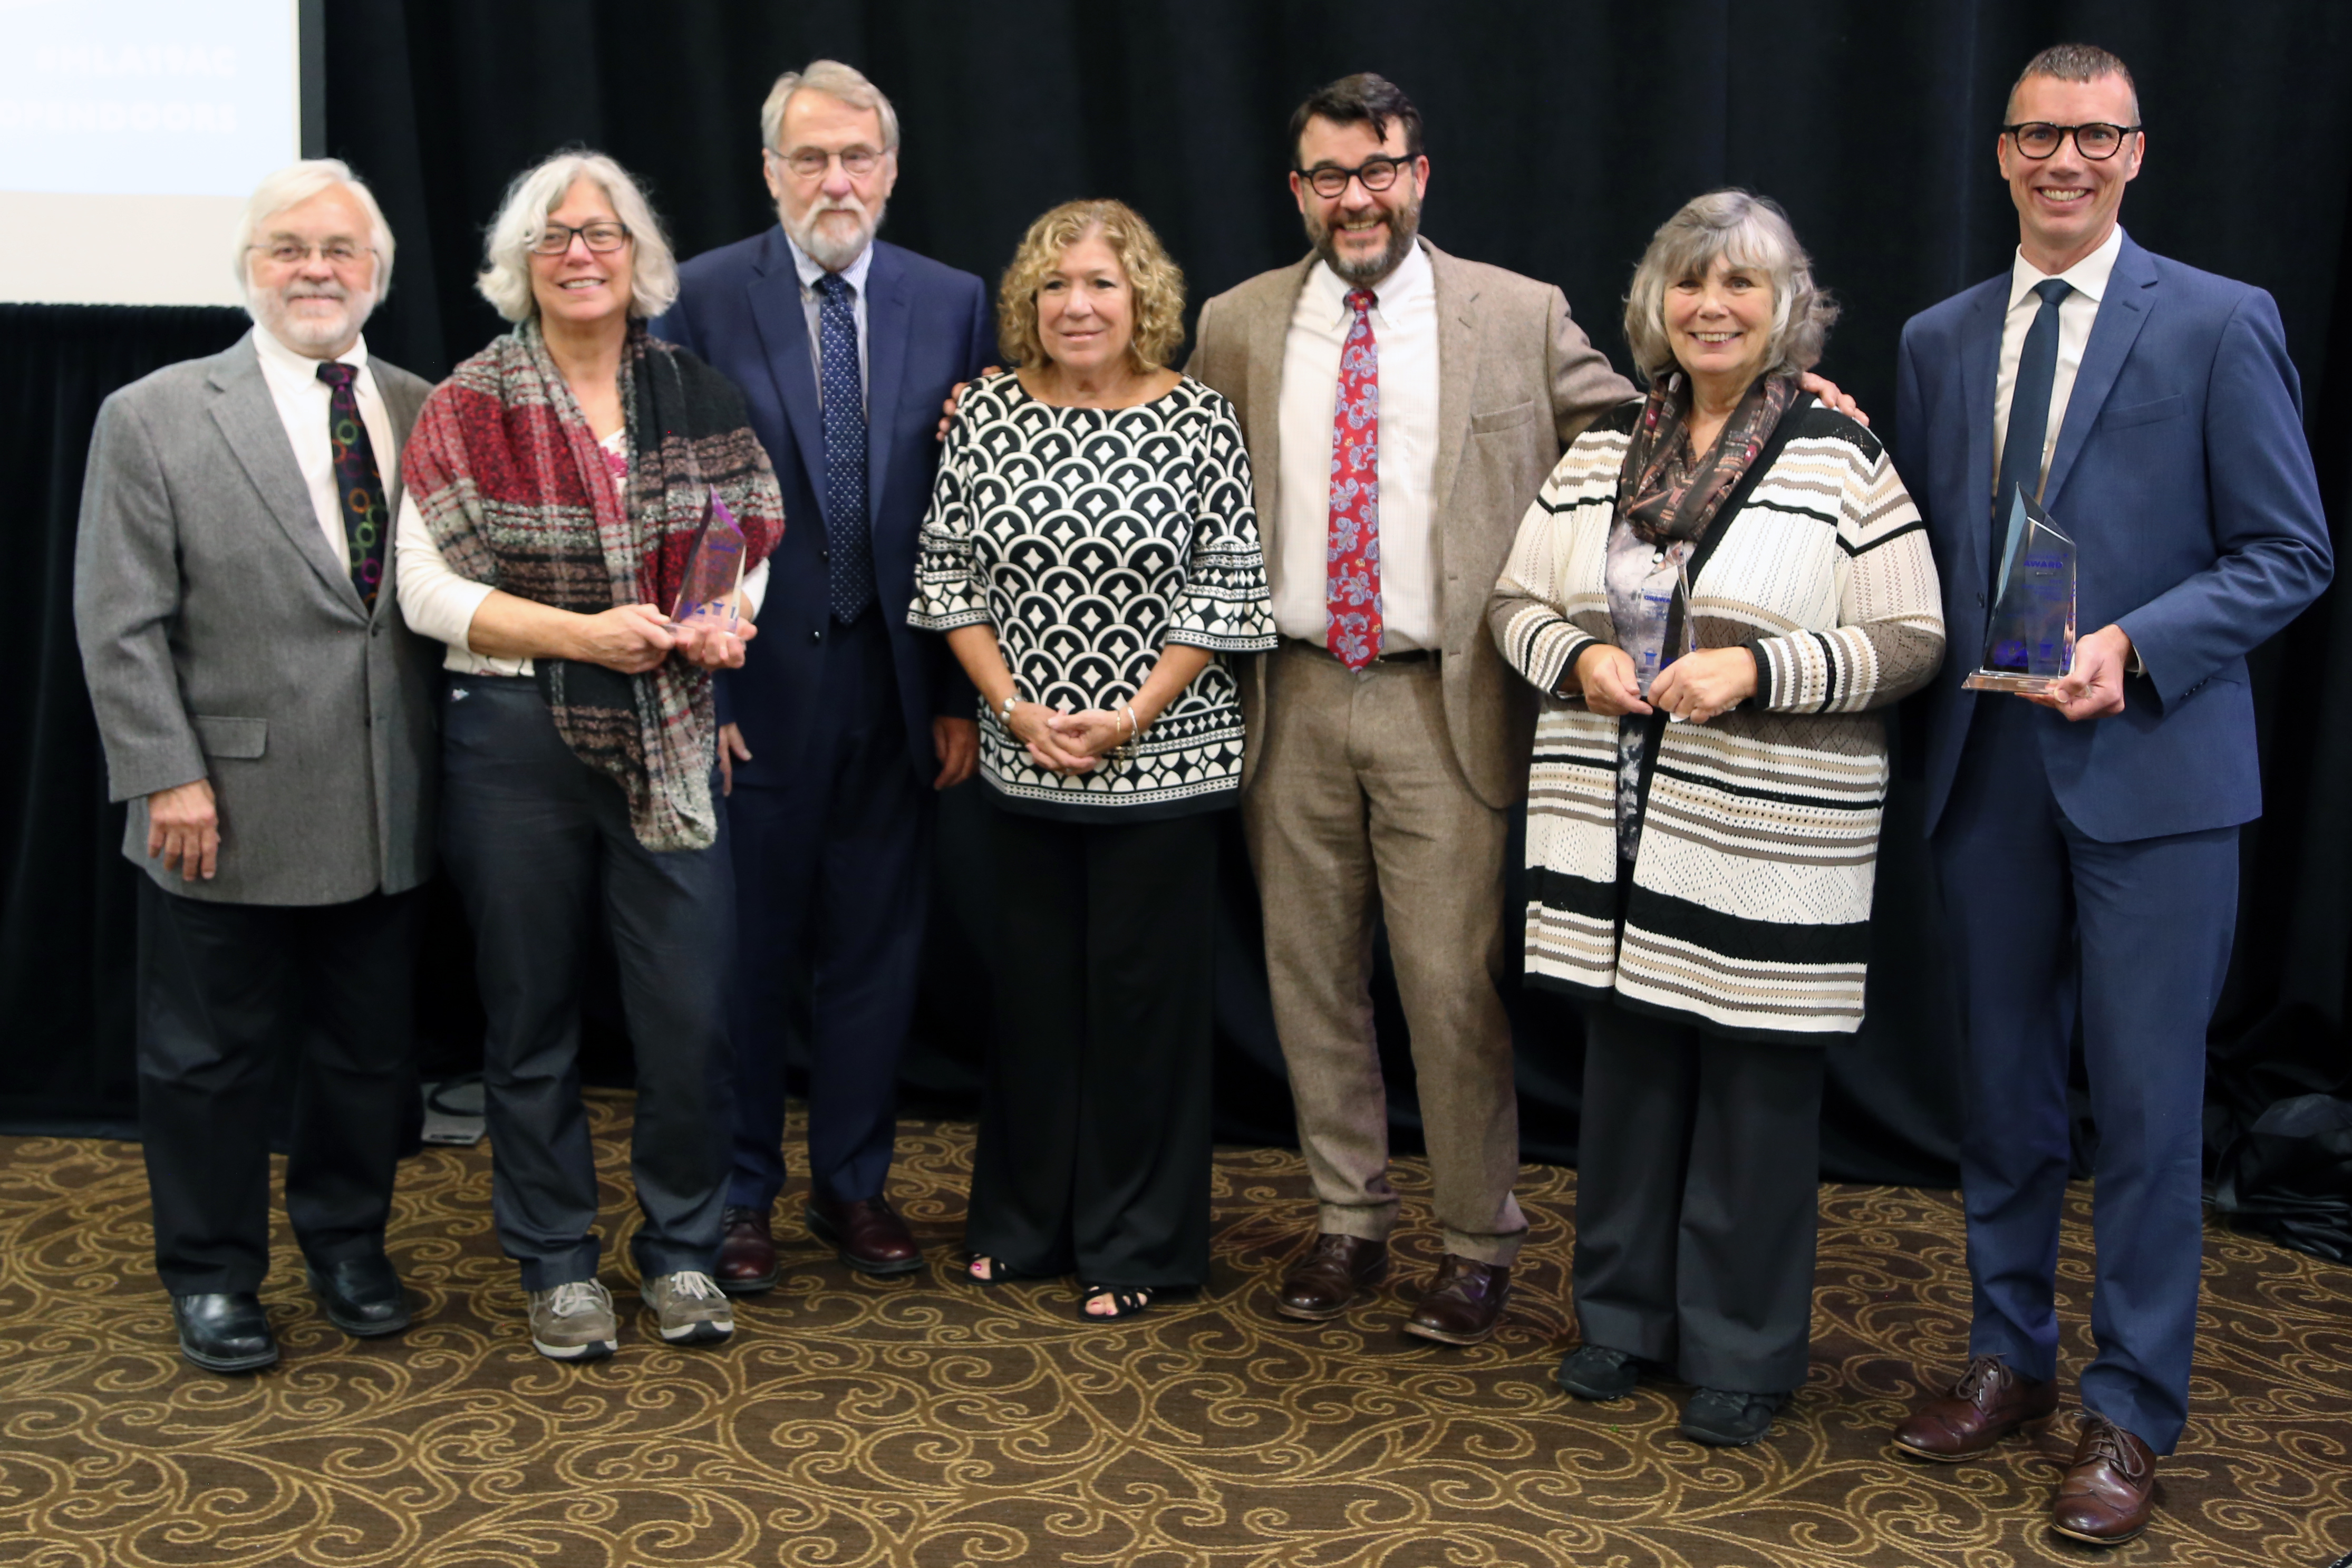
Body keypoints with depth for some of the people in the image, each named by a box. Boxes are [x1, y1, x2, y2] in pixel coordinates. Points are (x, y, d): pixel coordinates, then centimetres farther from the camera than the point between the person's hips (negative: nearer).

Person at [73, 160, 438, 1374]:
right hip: (229, 811, -3)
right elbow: (121, 625, -6)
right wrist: (168, 778, -13)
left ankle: (347, 1243, 34)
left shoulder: (427, 413, 7)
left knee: (370, 1048, 15)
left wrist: (458, 766, 3)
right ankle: (211, 1275, 25)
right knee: (211, 1056, 9)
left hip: (387, 809, 3)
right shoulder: (153, 418, -3)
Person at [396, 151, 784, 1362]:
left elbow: (755, 539, 14)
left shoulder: (696, 397, 7)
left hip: (669, 740, 2)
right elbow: (429, 590, -6)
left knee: (691, 1010, 1)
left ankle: (682, 1250, 21)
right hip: (518, 746, -2)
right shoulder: (466, 411, -2)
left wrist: (731, 618, -8)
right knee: (531, 1015, 8)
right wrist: (583, 634, -16)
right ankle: (557, 1264, 23)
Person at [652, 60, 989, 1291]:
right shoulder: (702, 300, -3)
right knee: (746, 953, 7)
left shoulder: (951, 304, 5)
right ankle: (739, 1194, 23)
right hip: (755, 681, -2)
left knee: (877, 950, 12)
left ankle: (853, 1183, 27)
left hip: (895, 683, 3)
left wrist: (962, 695, 1)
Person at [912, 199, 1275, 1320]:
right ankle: (1023, 1221, 29)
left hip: (1160, 764, -3)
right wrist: (1015, 707, -6)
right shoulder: (987, 415, 2)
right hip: (1023, 763, 3)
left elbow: (1227, 593, -5)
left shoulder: (1197, 421, -5)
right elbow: (950, 579, 4)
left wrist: (1132, 717, -12)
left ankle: (1134, 1245, 18)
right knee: (1034, 986, 13)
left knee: (1144, 992, 4)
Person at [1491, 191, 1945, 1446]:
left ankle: (1742, 1354, 19)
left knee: (1756, 1094, 3)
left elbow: (1913, 640, -6)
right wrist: (1579, 656, -8)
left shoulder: (1842, 459, -3)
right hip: (1613, 827, 4)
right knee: (1625, 1068, 12)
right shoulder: (1603, 450, 10)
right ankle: (1621, 1314, 29)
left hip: (1769, 844, -4)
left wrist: (1755, 667, -18)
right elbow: (1515, 602, 14)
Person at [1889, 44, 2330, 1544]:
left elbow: (2290, 553, -5)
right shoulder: (1938, 341, 10)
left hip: (2151, 765, -4)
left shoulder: (2220, 325, -4)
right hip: (1989, 765, 4)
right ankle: (2010, 1355, 31)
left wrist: (2133, 646, -18)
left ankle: (2132, 1414, 15)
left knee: (2147, 1100, 1)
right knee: (2004, 1083, 15)